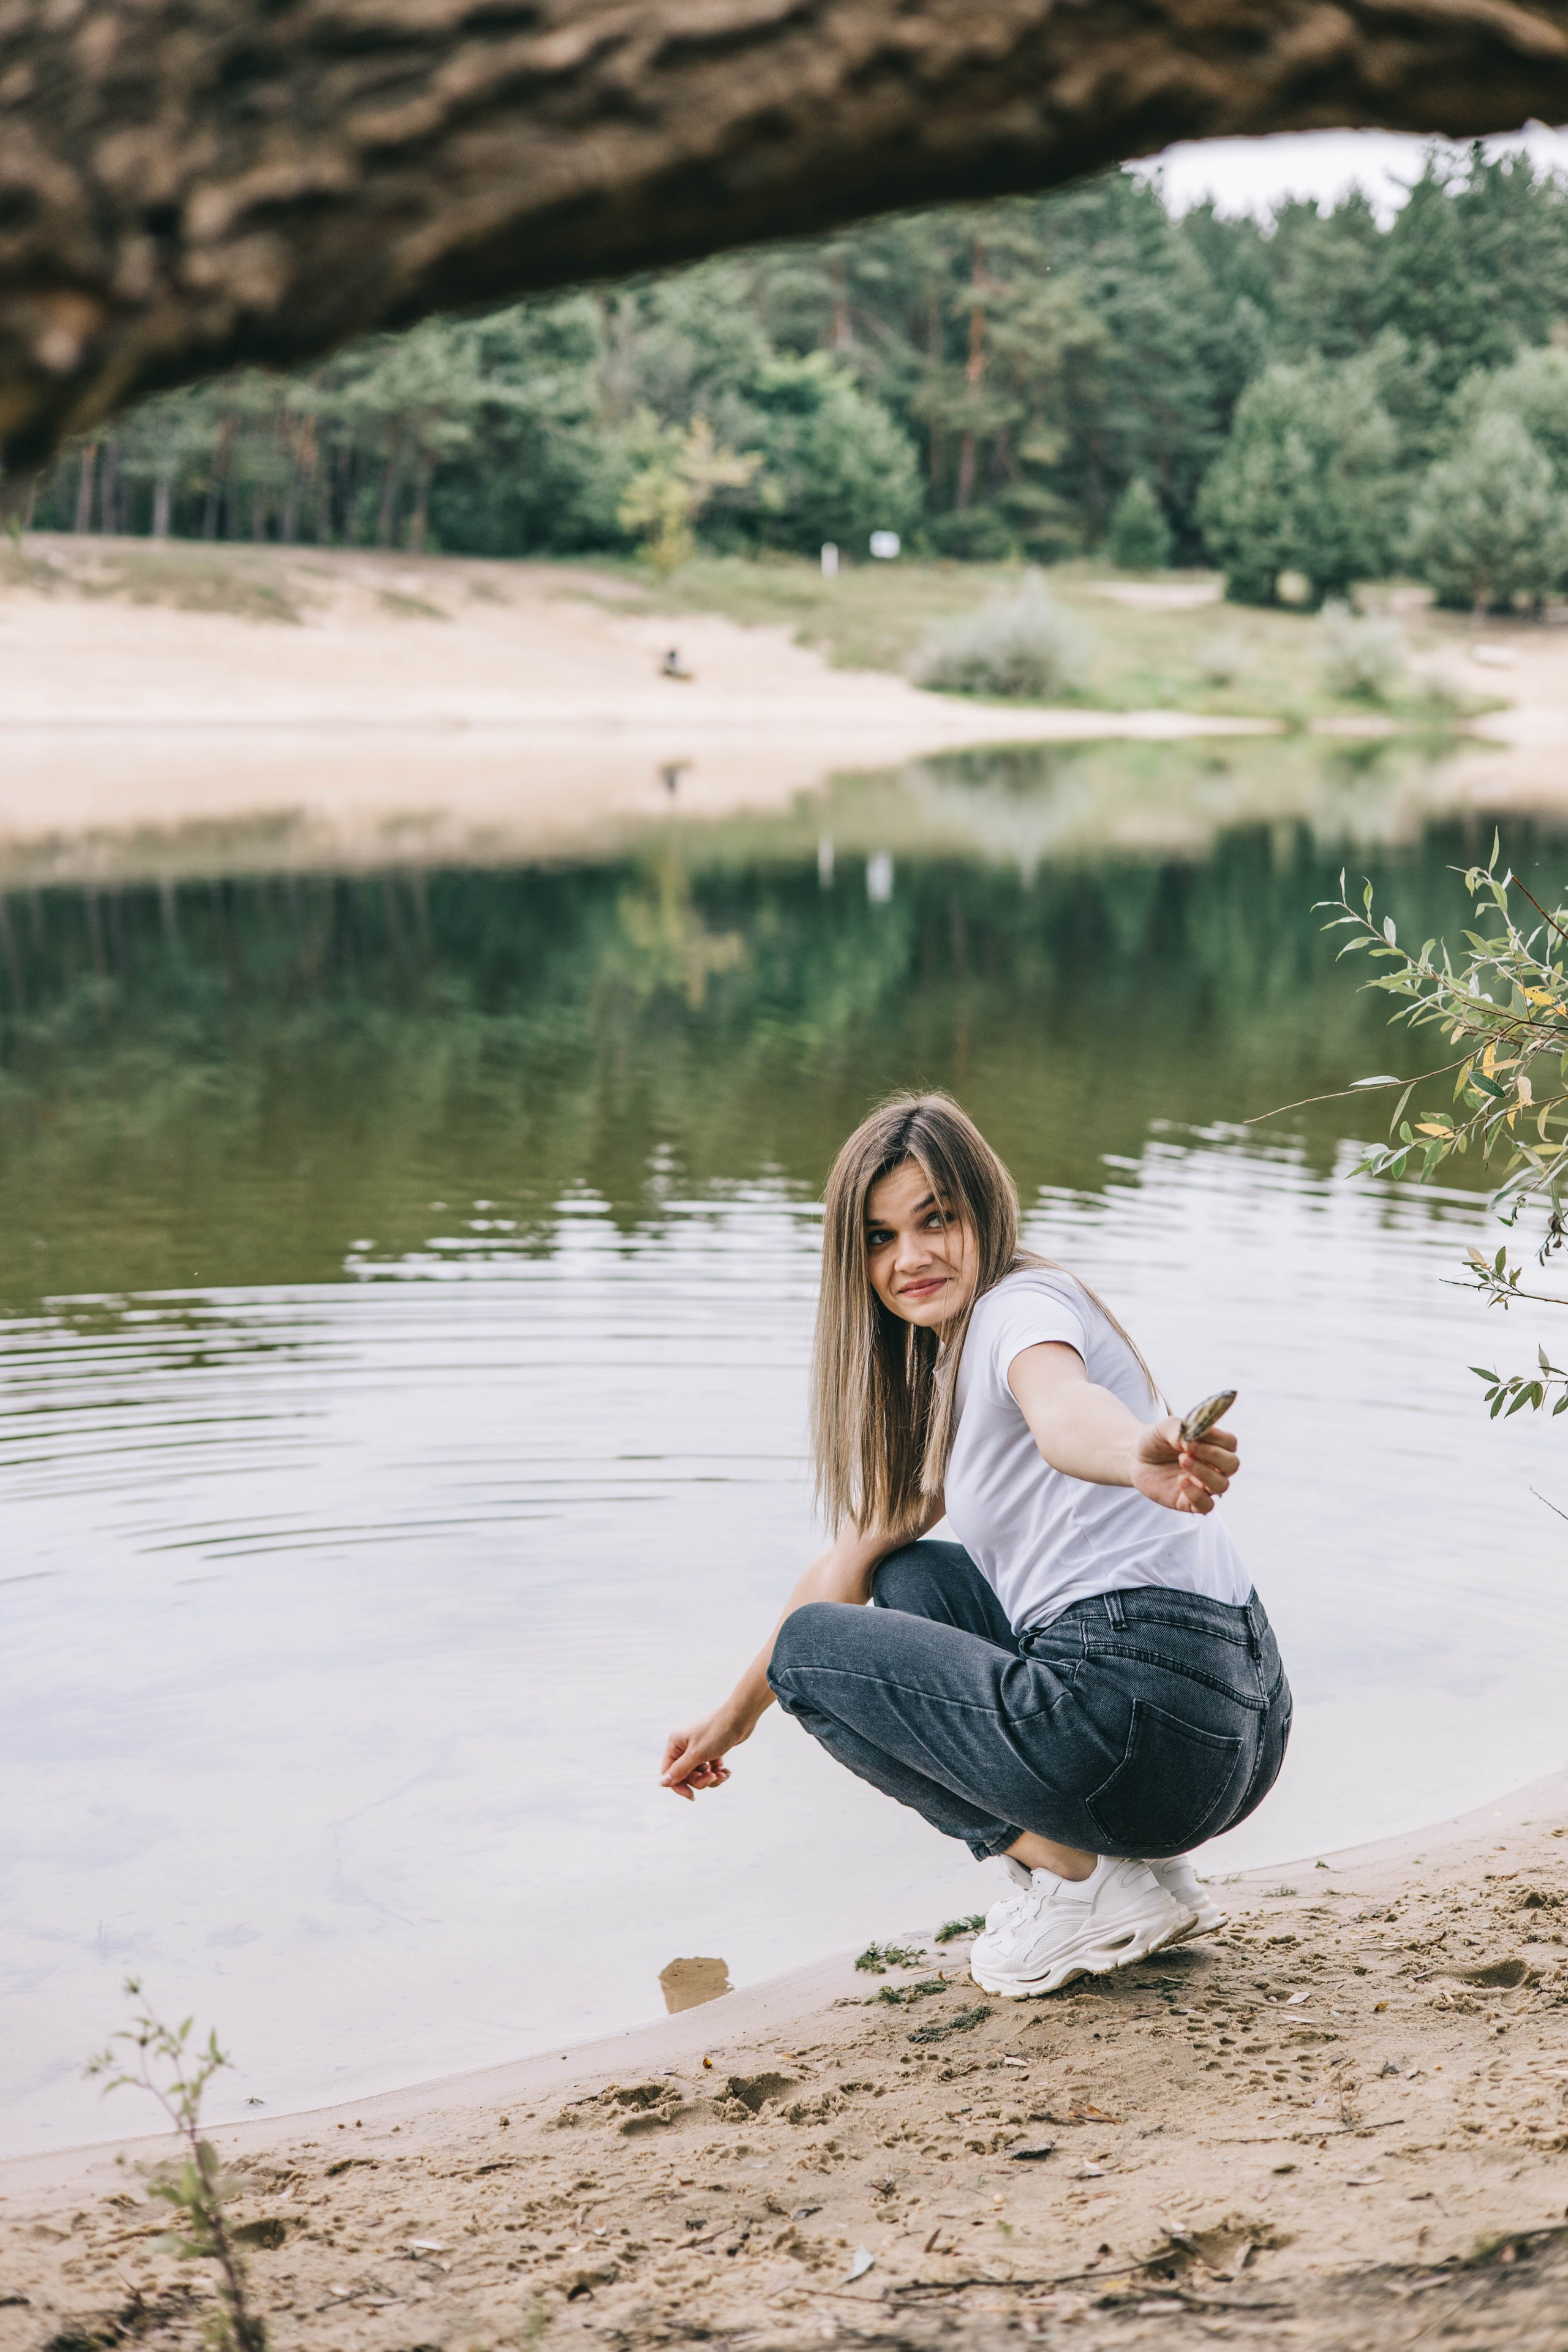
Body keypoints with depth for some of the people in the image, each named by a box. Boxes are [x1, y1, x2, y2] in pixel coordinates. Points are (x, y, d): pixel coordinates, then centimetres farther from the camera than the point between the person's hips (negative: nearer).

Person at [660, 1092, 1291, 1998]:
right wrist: (737, 1714, 37)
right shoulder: (938, 1369, 22)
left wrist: (1147, 1460, -56)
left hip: (1146, 1711, -9)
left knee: (811, 1649, 8)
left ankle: (1087, 1884, -4)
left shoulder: (1022, 1303, -7)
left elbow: (1066, 1411, -33)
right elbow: (853, 1558, 31)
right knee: (912, 1579, 28)